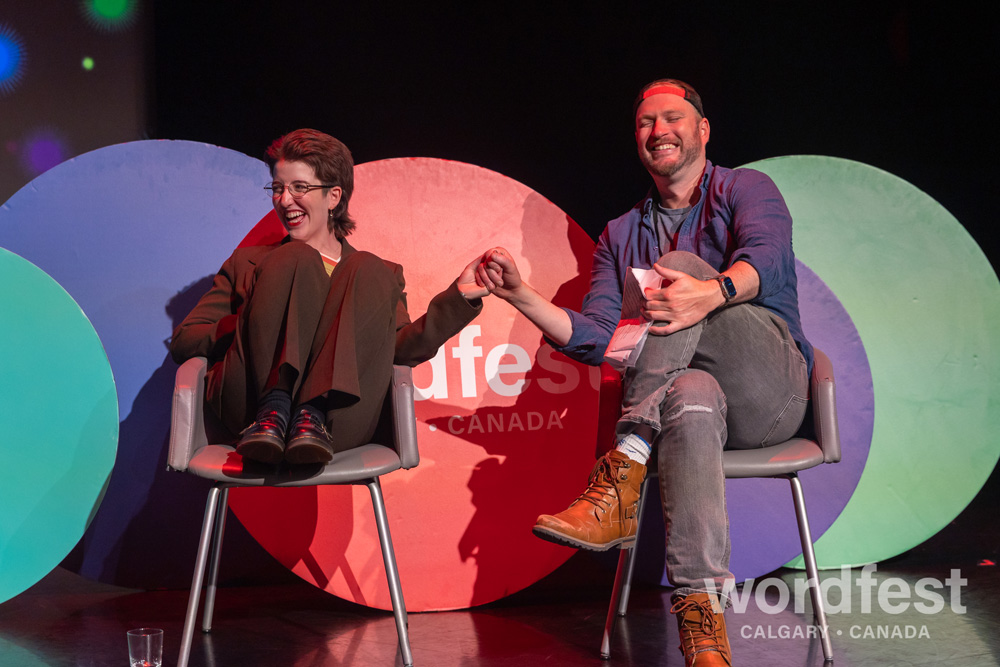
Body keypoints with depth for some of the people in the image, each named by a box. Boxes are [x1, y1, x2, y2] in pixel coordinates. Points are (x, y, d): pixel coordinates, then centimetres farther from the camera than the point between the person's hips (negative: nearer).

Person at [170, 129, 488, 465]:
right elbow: (184, 340, 17)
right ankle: (273, 409, -32)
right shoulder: (248, 263, 29)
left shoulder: (377, 274, 27)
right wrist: (257, 325, 0)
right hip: (251, 407, 0)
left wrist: (458, 297, -4)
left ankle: (313, 415, -33)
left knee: (369, 271, -15)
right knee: (297, 258, -12)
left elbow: (402, 349, 8)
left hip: (339, 420, 0)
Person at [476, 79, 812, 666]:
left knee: (678, 264, -26)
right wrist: (520, 295, -3)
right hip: (688, 389, 2)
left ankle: (622, 478, -38)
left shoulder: (747, 189, 11)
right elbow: (594, 338, 12)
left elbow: (766, 257, -13)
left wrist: (711, 293, -36)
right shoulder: (621, 235, 24)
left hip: (771, 389, -2)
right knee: (691, 399, -38)